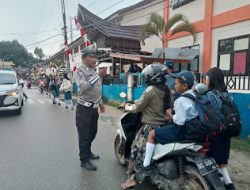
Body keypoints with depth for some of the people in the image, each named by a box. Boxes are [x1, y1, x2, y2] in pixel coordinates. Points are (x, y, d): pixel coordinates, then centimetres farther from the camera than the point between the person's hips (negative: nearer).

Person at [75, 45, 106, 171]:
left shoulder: (93, 70, 13)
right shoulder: (80, 70, -13)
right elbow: (83, 87, -31)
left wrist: (100, 102, 23)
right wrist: (98, 76, -34)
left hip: (94, 108, 8)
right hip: (84, 109, -8)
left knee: (92, 133, 20)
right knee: (84, 135, 2)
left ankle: (88, 152, 40)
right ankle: (84, 160, 16)